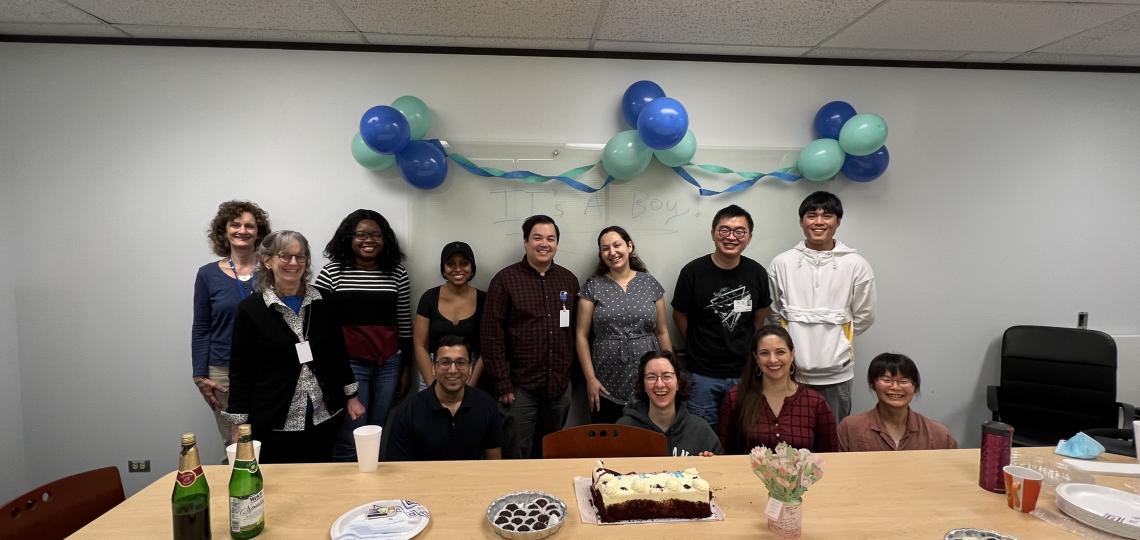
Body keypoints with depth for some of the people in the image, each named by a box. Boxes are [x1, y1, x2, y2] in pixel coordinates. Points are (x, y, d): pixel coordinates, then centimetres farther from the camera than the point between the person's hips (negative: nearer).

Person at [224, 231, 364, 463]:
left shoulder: (323, 301, 3)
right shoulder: (251, 308, -5)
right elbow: (240, 370, -2)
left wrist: (351, 396, 11)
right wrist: (240, 424, -3)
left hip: (325, 416, 3)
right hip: (275, 422, -3)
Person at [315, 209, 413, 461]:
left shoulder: (397, 273, 7)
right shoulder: (333, 271, 0)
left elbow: (404, 322, 10)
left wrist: (406, 368, 10)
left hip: (389, 364, 2)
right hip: (349, 362, -2)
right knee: (349, 441, 0)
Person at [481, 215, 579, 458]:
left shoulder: (569, 280, 7)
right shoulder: (505, 280, -6)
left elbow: (576, 332, 11)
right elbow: (491, 337, -7)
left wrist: (571, 375, 7)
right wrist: (503, 384, -10)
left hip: (560, 388, 4)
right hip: (520, 388, -4)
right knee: (517, 457, 5)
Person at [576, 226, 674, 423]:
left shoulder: (650, 283, 5)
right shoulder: (592, 286, 0)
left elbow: (662, 332, 8)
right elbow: (581, 336, 0)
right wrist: (590, 378, -6)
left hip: (647, 384, 1)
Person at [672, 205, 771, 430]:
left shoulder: (757, 272, -2)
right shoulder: (693, 272, -12)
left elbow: (760, 315, 12)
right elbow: (679, 316, 0)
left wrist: (748, 349, 11)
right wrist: (700, 347, 5)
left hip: (744, 373, 3)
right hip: (703, 375, -2)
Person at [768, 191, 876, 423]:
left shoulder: (856, 265, -3)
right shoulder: (782, 263, -2)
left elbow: (864, 316, 5)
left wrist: (836, 338, 7)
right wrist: (797, 336, 5)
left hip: (836, 373, 0)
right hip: (792, 370, 0)